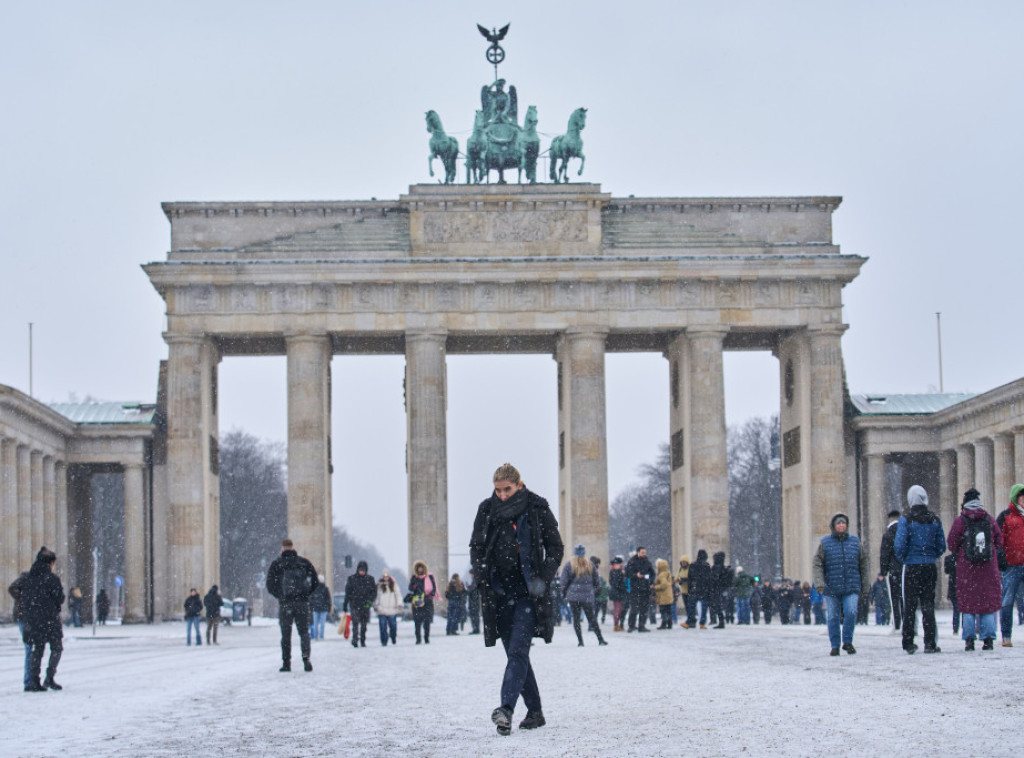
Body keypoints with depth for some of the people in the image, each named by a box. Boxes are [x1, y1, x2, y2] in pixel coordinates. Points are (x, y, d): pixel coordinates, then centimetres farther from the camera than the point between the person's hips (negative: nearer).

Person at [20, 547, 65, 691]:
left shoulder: (28, 578, 6)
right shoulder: (52, 578, -12)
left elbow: (24, 599, 8)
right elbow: (60, 599, -9)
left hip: (32, 619, 5)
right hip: (50, 619, -5)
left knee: (37, 649, 12)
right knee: (56, 648, 7)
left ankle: (33, 681, 6)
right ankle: (50, 678, -4)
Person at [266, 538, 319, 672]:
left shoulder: (276, 564, 0)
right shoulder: (304, 562, 5)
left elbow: (270, 585, -2)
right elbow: (315, 582, 4)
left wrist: (280, 596, 12)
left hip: (285, 603, -1)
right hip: (303, 602, 1)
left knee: (286, 634, 6)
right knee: (304, 632, 8)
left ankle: (286, 663, 3)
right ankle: (306, 657, -11)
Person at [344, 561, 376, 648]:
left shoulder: (370, 579, 8)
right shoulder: (351, 579, 5)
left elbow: (374, 592, 8)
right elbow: (347, 593, 9)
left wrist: (370, 600, -10)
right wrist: (345, 605, 7)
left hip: (365, 605, 2)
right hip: (354, 605, -2)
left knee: (364, 624, 7)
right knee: (355, 623, -15)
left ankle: (363, 641, 16)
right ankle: (355, 641, -16)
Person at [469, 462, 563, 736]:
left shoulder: (537, 510, -3)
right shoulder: (487, 510, 5)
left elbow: (555, 547, 3)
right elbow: (476, 547, 12)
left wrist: (543, 578, -10)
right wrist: (483, 574, -6)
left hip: (528, 591, -4)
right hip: (499, 593, 4)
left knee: (518, 650, -17)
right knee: (515, 653, 7)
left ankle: (506, 709, -29)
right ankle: (535, 712, 17)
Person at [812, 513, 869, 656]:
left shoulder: (855, 541, 10)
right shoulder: (825, 543, 4)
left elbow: (863, 565, 15)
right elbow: (818, 564, 0)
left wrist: (865, 585, 12)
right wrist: (819, 583, -13)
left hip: (851, 587, 1)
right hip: (831, 589, -1)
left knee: (851, 613, -14)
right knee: (833, 617, 1)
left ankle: (848, 642, 5)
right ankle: (835, 646, 14)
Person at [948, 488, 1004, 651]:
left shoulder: (960, 521, -6)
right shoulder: (990, 520, 1)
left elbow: (952, 543, -3)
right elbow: (999, 540, 7)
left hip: (966, 568, -2)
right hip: (989, 567, 2)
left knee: (968, 602, 4)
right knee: (989, 601, 7)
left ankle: (969, 639, 0)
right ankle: (988, 639, 2)